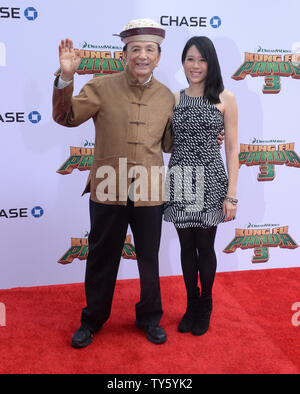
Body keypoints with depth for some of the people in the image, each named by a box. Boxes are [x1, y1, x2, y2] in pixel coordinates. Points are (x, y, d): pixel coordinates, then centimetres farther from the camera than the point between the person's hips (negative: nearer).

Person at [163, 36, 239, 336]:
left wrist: (231, 194, -7)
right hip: (179, 180, 3)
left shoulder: (225, 98, -1)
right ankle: (191, 305, 30)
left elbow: (231, 149, -3)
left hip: (210, 181, -2)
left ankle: (205, 307, 29)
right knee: (186, 246, 11)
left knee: (205, 246, 7)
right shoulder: (173, 98, 6)